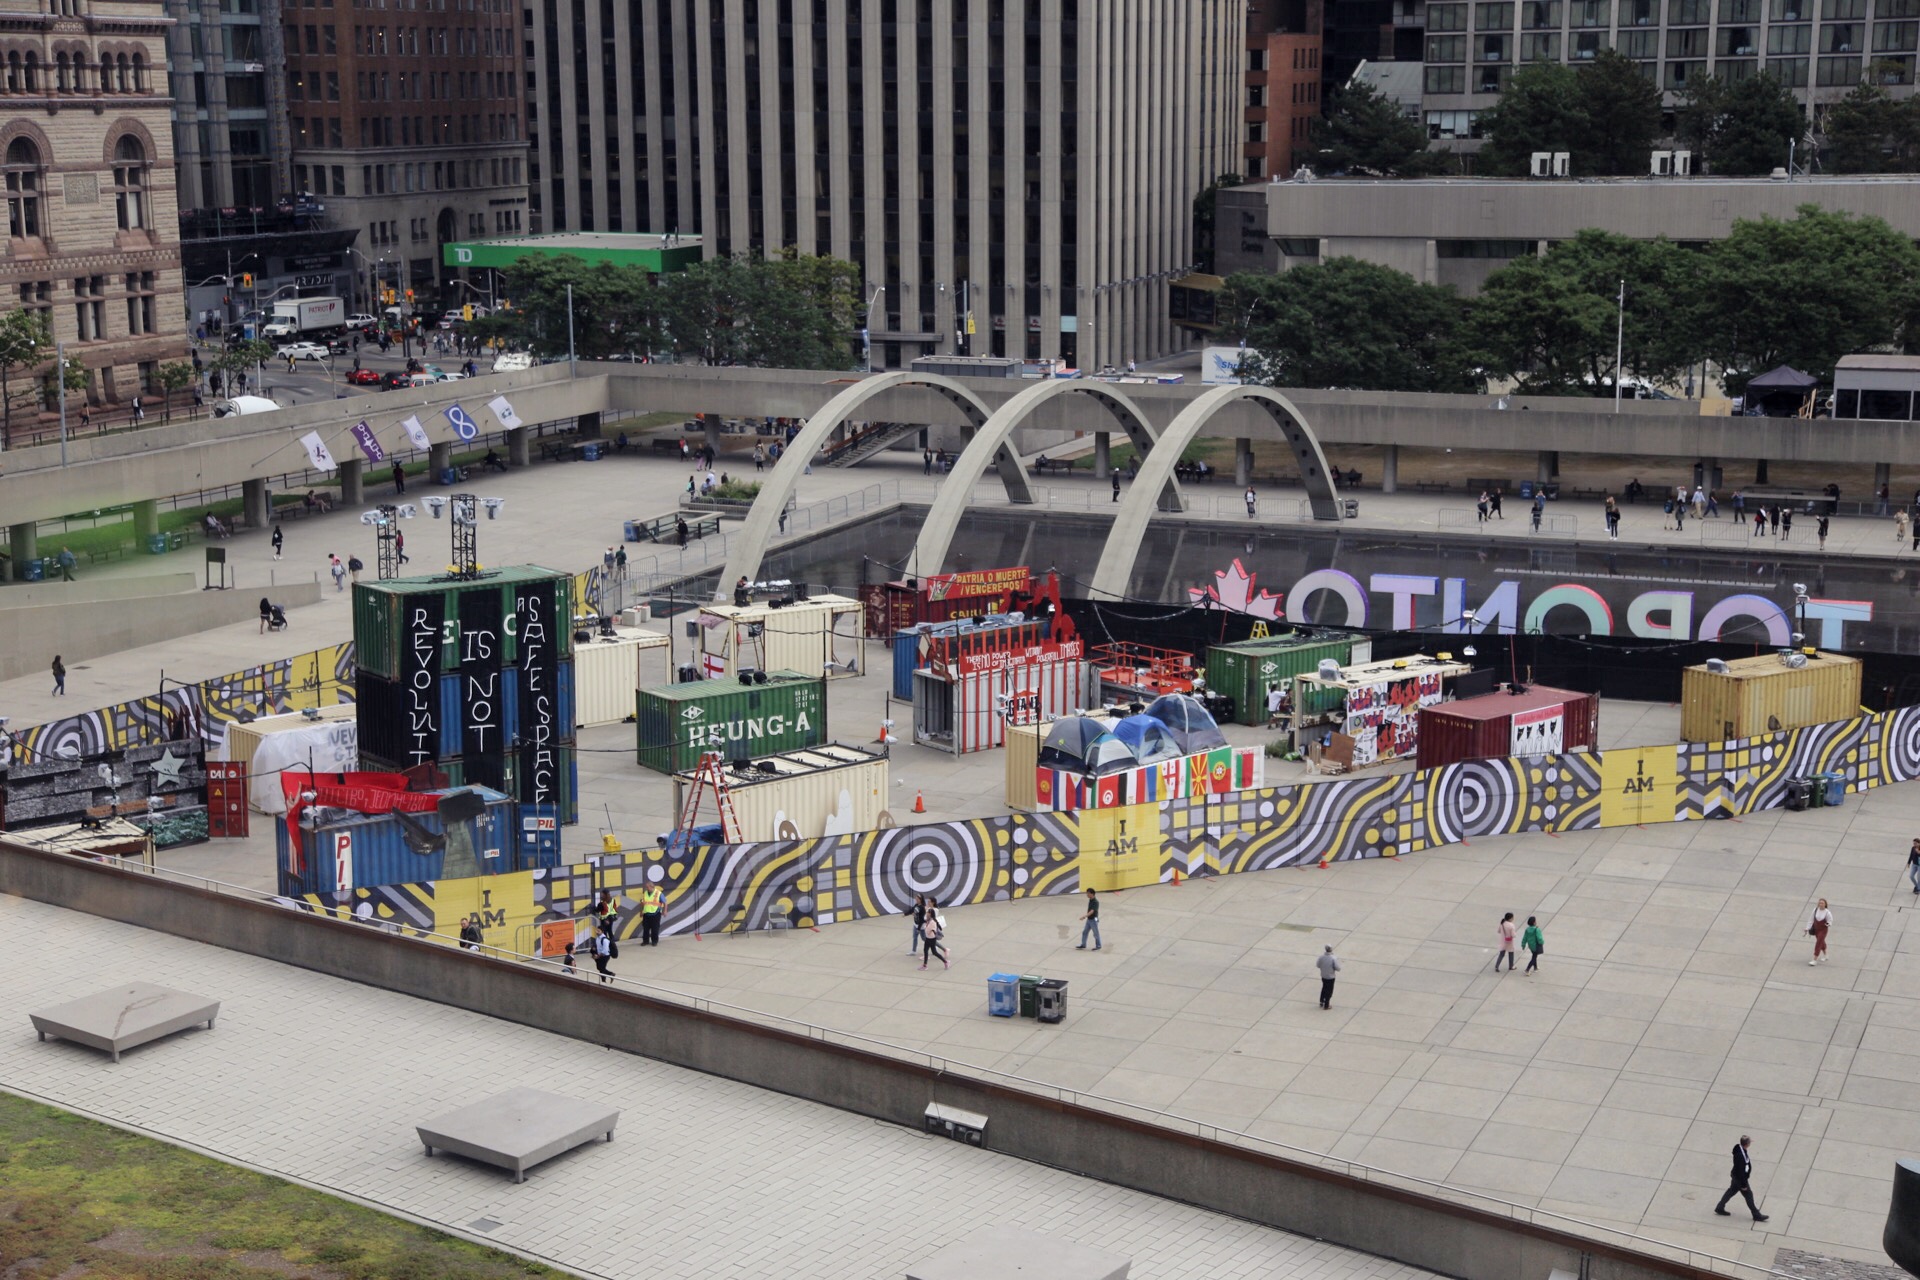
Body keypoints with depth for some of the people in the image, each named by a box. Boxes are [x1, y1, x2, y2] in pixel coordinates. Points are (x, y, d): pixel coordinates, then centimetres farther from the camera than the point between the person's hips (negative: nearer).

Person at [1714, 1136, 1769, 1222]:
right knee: (1748, 1195, 8)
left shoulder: (1739, 1148, -8)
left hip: (1736, 1177, 9)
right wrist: (1743, 1185, -19)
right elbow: (1741, 1171, -29)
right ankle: (1756, 1215, 24)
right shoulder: (1740, 1155, -38)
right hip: (1740, 1179, -9)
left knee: (1731, 1191, 22)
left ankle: (1719, 1208, 35)